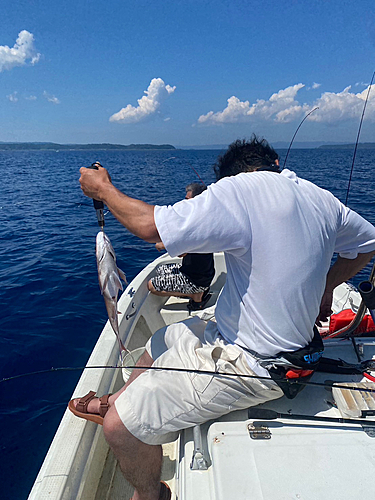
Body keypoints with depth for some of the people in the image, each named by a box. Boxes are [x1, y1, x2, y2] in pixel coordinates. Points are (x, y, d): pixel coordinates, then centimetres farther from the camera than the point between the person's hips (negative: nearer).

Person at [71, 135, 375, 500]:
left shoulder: (237, 191, -20)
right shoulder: (321, 198, 4)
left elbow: (151, 226, -21)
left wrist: (103, 189, -3)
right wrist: (324, 286, 27)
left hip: (245, 364, -9)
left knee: (121, 426, -1)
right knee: (158, 343, 24)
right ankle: (119, 400, 48)